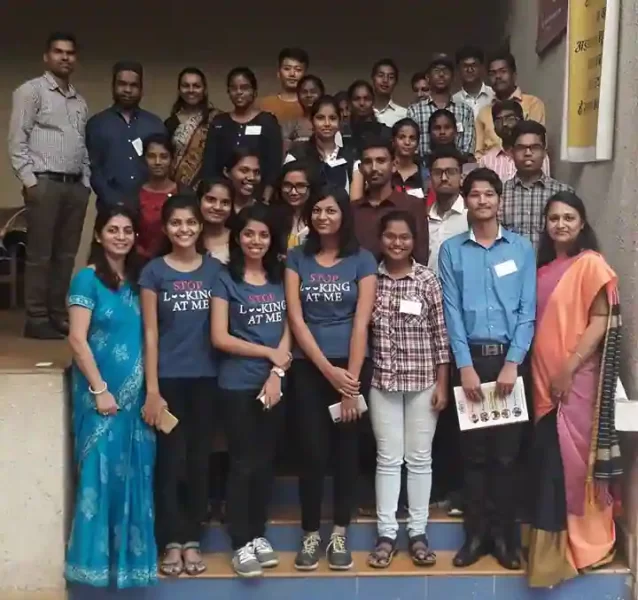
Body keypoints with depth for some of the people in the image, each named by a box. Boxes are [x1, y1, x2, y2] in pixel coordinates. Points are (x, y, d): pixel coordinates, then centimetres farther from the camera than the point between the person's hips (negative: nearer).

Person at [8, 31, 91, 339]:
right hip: (44, 183, -6)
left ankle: (58, 314, 14)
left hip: (76, 185, 6)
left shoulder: (80, 100, 19)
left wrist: (86, 181, 8)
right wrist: (29, 181, -12)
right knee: (40, 253, -3)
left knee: (66, 254, 7)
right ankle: (36, 318, 3)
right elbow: (17, 141, -5)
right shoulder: (31, 91, 1)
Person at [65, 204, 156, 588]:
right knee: (102, 470, -1)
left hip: (135, 392, 6)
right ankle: (97, 559, 13)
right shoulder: (88, 278, -7)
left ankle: (130, 554, 23)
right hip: (101, 392, -5)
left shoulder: (136, 279, 10)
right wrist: (99, 389, -15)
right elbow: (77, 340, -12)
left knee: (134, 473, 10)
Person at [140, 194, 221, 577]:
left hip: (206, 377, 2)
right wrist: (152, 390, -9)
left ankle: (193, 540, 21)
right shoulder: (154, 272, -1)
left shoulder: (215, 269, 5)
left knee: (200, 459, 9)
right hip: (169, 378, -2)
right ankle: (172, 542, 16)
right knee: (171, 459, 2)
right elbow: (150, 334, -3)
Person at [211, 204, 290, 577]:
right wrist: (269, 353, -7)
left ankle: (259, 534, 23)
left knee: (266, 460, 11)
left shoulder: (280, 279, 10)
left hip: (274, 382, 4)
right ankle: (241, 544, 10)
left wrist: (277, 372, -9)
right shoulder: (226, 280, -2)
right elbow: (220, 338, -8)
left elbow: (287, 331, 5)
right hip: (238, 385, -4)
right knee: (243, 463, 0)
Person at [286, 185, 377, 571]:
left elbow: (361, 322, -6)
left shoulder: (362, 260, 1)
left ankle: (340, 535, 18)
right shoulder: (297, 258, 4)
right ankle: (311, 535, 15)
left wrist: (350, 380, -12)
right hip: (309, 368, 1)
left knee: (347, 449, 6)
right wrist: (328, 370, -11)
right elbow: (296, 319, -3)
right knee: (312, 452, 1)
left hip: (353, 367, 0)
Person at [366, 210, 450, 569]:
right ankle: (387, 534, 16)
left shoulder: (428, 280, -3)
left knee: (420, 458, 8)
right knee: (388, 458, 7)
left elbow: (440, 334, -2)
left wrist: (442, 383, -4)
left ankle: (418, 533, 19)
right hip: (382, 380, 1)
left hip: (423, 380, -1)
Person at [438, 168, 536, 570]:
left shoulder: (522, 248, 4)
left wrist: (512, 364, -10)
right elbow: (452, 311, -1)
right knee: (474, 450, 6)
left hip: (511, 357, 0)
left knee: (507, 451, 3)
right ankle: (476, 534, 16)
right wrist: (465, 366, -9)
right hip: (470, 358, 0)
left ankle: (504, 535, 15)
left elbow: (528, 310, -1)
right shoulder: (451, 250, 5)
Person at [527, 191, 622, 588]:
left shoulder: (592, 263, -6)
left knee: (572, 459, 0)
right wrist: (542, 373, 7)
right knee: (548, 459, 11)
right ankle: (555, 545, 24)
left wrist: (569, 369, -17)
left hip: (576, 378, -6)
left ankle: (580, 544, 14)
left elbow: (600, 321, -12)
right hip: (544, 379, 6)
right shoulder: (543, 269, 14)